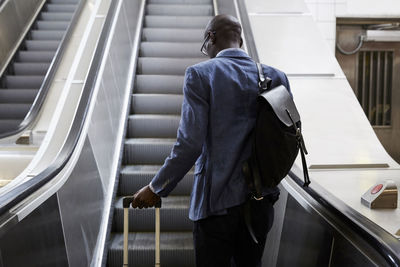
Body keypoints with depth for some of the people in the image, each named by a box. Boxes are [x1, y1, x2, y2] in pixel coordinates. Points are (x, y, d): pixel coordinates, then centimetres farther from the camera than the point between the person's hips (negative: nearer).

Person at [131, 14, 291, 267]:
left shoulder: (200, 74, -10)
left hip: (217, 201, -5)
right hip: (262, 199, 5)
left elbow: (190, 144, -16)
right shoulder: (276, 77, 3)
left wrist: (156, 189, -4)